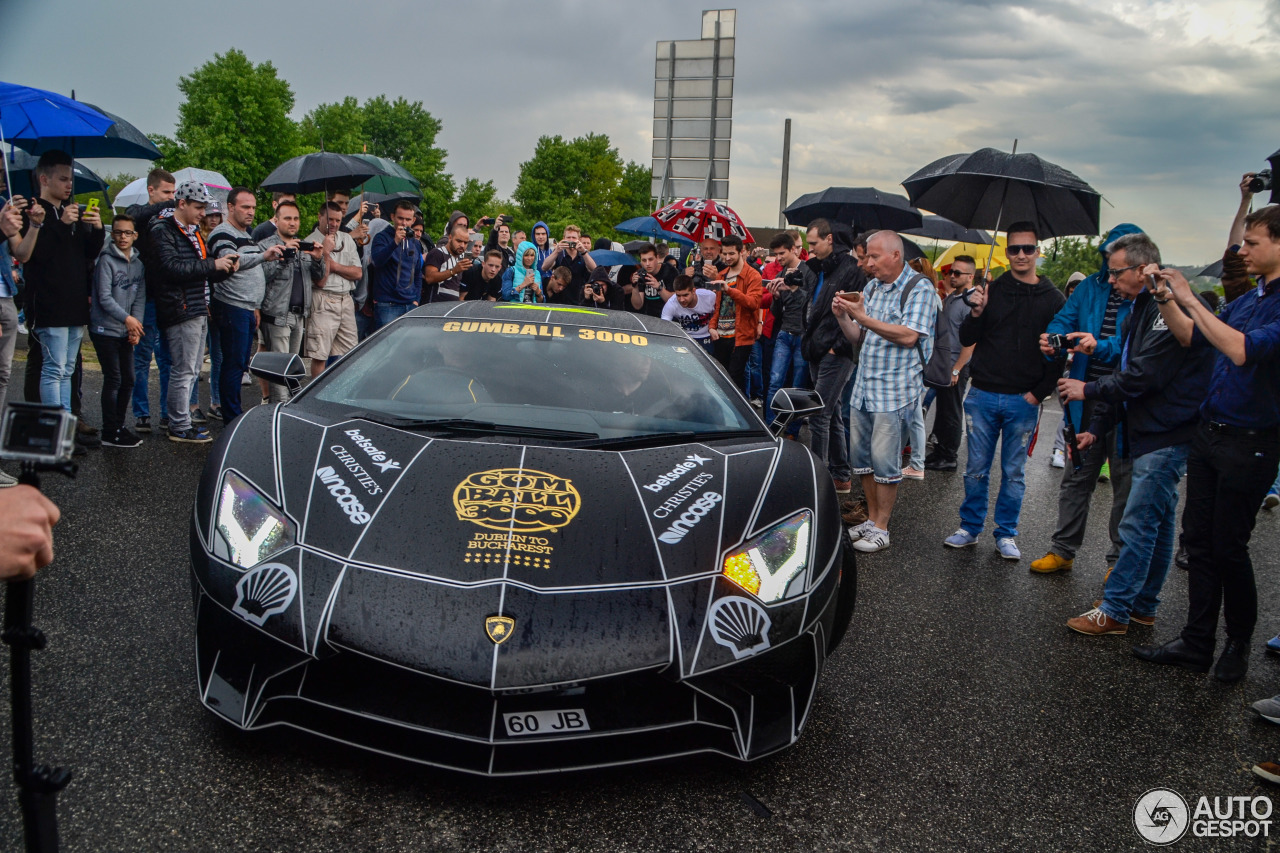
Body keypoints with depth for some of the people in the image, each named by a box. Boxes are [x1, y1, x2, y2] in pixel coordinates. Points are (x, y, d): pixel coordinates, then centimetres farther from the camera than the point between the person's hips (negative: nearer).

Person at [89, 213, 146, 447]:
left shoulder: (137, 263, 11)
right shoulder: (106, 260, -7)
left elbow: (140, 298, 8)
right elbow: (104, 297, -13)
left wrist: (136, 325, -4)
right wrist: (126, 318, -19)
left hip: (127, 331, 6)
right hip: (105, 329, -6)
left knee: (128, 380, 9)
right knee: (113, 380, -7)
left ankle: (118, 426, 21)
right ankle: (110, 433, 0)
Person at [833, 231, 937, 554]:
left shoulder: (919, 288, -7)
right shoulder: (871, 287, 14)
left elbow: (909, 336, -20)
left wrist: (864, 317, -18)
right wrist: (842, 317, -3)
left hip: (894, 388, -7)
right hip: (863, 385, 7)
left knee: (884, 459, -5)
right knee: (860, 454, 10)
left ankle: (881, 528, 6)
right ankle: (872, 518, 23)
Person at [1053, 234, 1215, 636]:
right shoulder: (1143, 309, 15)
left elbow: (1144, 376, -22)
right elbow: (1124, 375, 19)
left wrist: (1089, 389, -8)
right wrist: (1097, 426, 16)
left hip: (1166, 438, -10)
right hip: (1150, 435, 10)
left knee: (1138, 525, -6)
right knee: (1158, 523, 16)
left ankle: (1114, 610, 1)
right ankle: (1143, 606, 25)